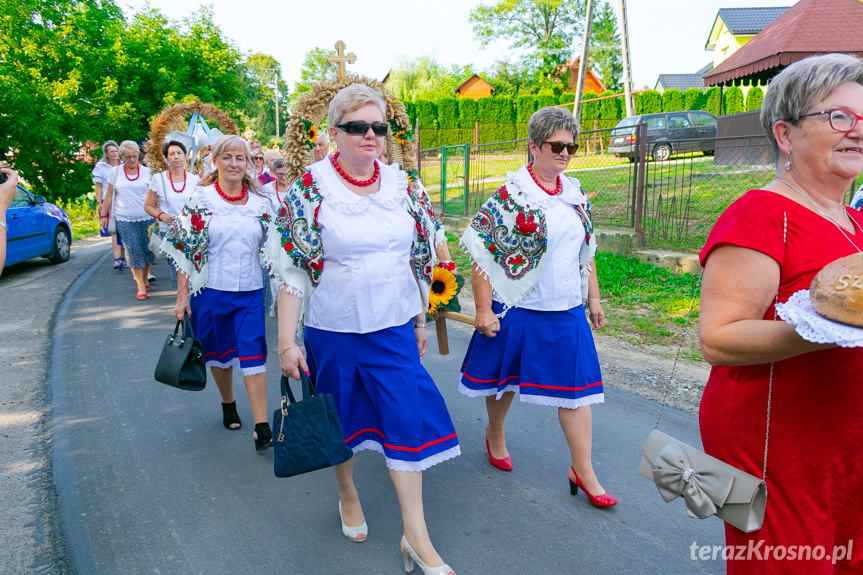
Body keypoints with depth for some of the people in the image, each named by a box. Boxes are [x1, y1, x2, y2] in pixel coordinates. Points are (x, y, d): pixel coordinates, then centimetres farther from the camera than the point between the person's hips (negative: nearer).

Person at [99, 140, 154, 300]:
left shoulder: (147, 172, 6)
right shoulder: (116, 172, 7)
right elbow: (109, 195, 11)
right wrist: (103, 216, 8)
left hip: (146, 218, 0)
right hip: (124, 219, 0)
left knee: (147, 249, 3)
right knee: (133, 251, -7)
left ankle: (145, 279, 26)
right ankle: (140, 286, -2)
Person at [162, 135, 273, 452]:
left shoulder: (260, 202, 3)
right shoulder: (200, 200, -4)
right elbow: (185, 249, -5)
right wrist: (182, 295, -8)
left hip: (249, 292, 1)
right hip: (211, 291, -1)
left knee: (253, 354, -5)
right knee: (219, 352, 13)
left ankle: (262, 428, -4)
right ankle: (228, 404, 39)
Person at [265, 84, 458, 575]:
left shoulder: (401, 186, 2)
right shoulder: (309, 189, -9)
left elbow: (420, 259, 10)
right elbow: (290, 269, -10)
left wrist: (421, 320, 12)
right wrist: (287, 340, -12)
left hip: (394, 328, 3)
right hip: (333, 330, -2)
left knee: (408, 418, -1)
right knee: (342, 418, 14)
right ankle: (348, 494, 43)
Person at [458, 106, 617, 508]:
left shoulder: (575, 195, 7)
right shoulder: (510, 195, -12)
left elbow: (585, 252, 16)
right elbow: (483, 254, -14)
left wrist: (594, 299, 15)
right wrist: (483, 309, -16)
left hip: (567, 310, 5)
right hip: (517, 309, -5)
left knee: (576, 386, 5)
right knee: (505, 377, 14)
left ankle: (583, 471, 17)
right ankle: (495, 437, 41)